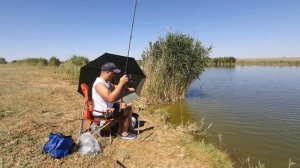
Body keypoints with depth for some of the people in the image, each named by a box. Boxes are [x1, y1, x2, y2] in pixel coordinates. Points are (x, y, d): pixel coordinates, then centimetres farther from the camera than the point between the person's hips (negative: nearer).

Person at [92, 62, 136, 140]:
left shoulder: (107, 81, 4)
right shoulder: (99, 84, -28)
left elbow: (115, 88, 18)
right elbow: (111, 98, -40)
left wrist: (127, 89, 0)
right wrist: (121, 83, -35)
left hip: (107, 108, 10)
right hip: (102, 113, -10)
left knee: (124, 105, 23)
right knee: (129, 109, -4)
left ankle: (120, 131, 28)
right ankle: (124, 133, 11)